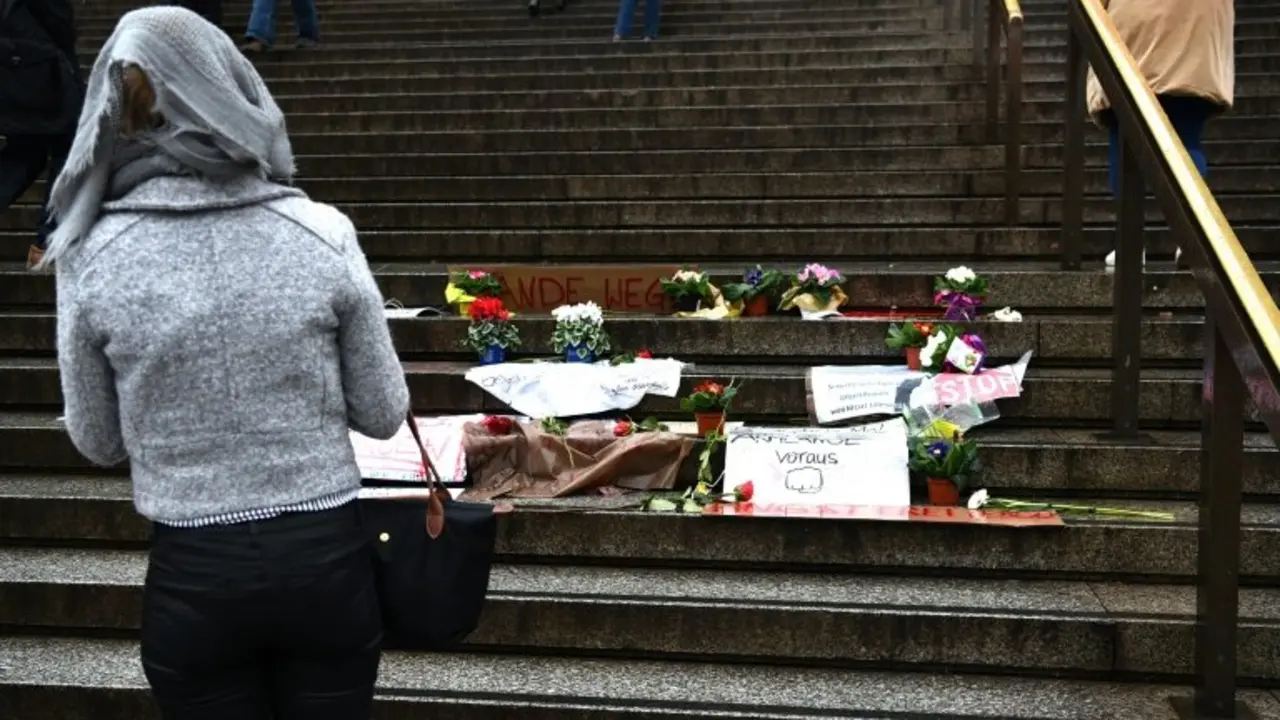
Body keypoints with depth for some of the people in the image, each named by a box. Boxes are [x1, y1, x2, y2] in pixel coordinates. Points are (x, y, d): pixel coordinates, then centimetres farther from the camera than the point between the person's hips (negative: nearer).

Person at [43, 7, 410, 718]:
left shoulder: (91, 260, -9)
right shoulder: (322, 233, -11)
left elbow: (98, 442, 3)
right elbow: (383, 414, -2)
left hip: (193, 577, 0)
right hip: (326, 558, 0)